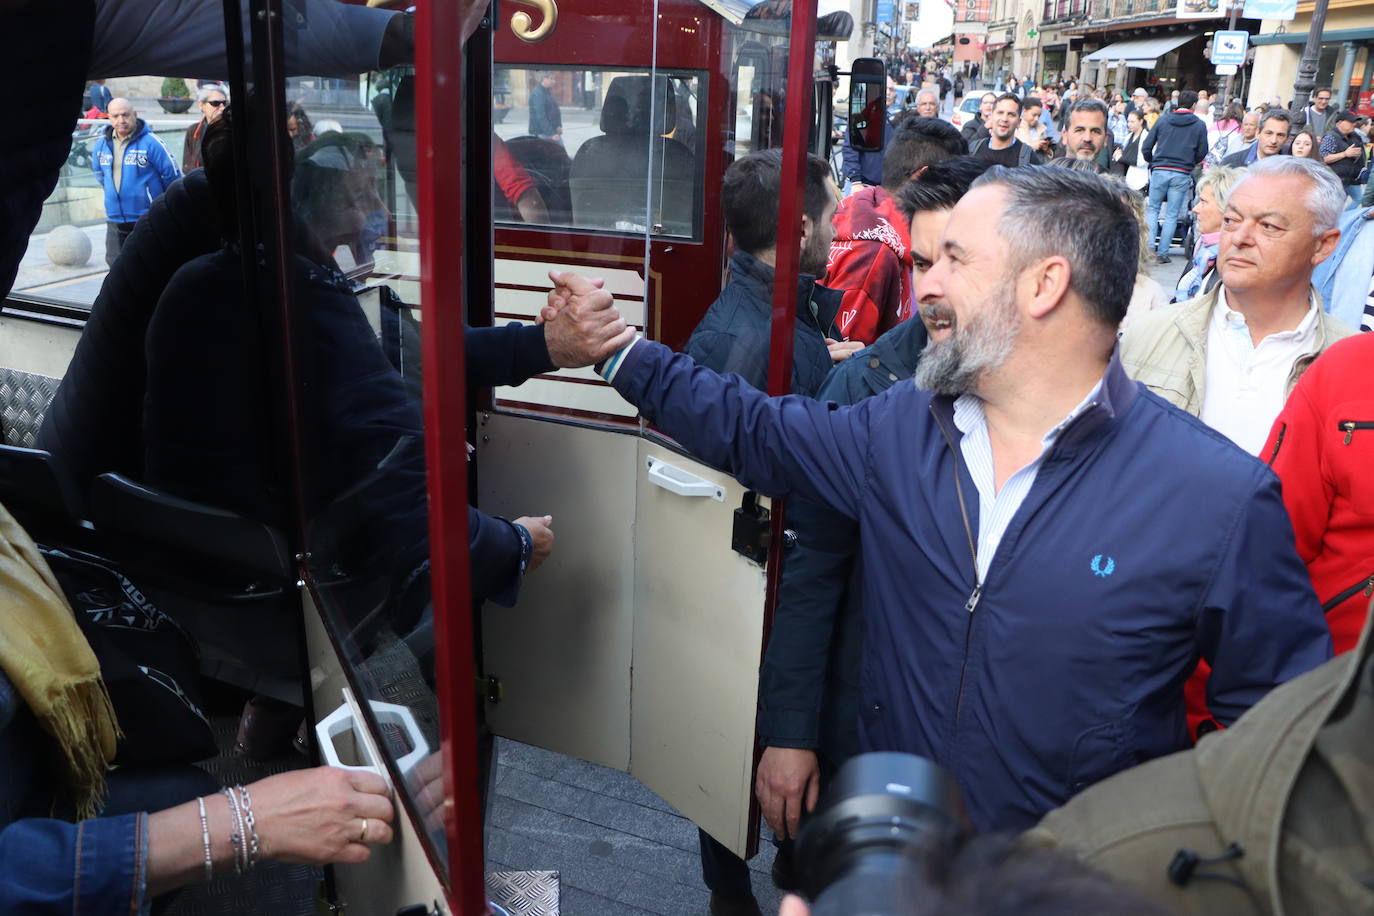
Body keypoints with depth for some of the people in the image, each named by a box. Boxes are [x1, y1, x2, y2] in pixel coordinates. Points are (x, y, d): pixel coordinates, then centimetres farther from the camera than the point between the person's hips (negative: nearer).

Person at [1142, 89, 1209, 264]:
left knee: (1153, 209, 11)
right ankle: (1162, 253, 4)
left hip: (1160, 171, 1)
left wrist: (1152, 163, 20)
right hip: (1182, 174, -1)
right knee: (1171, 215, 4)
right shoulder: (1199, 125, 2)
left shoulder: (1163, 120, 5)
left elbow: (1146, 147, 4)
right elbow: (1202, 153, 4)